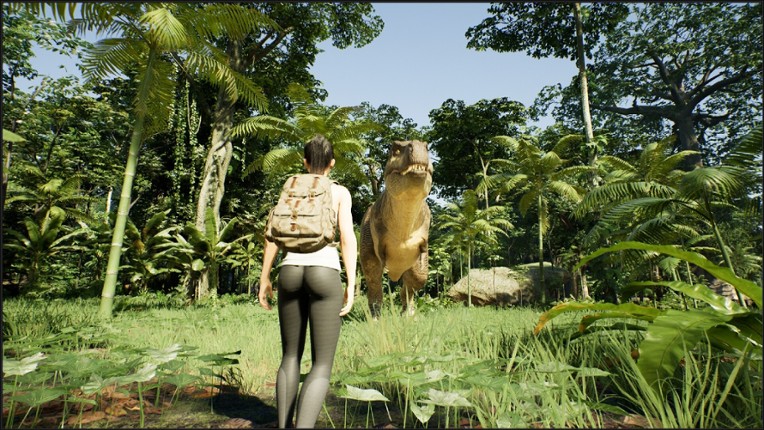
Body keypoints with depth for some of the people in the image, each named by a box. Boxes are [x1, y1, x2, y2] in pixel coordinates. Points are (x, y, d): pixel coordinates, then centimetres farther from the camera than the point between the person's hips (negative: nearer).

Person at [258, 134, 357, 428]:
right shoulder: (340, 192, 7)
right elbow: (348, 238, -4)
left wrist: (264, 278, 12)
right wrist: (351, 285, -4)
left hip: (290, 272, 4)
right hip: (324, 274, -3)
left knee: (290, 357, 17)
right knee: (322, 366, 0)